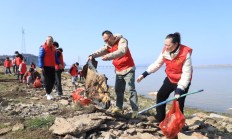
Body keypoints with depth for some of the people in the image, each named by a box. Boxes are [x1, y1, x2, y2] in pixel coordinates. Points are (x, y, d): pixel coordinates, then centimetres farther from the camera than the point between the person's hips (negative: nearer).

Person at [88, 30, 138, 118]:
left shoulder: (122, 41, -15)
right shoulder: (108, 45, 7)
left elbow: (122, 51, -34)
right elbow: (101, 51, -9)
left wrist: (108, 56, -46)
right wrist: (92, 55, -29)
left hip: (128, 69, -7)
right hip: (118, 71, 7)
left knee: (131, 89, -12)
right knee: (118, 89, 10)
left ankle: (135, 110, -10)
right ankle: (119, 108, 19)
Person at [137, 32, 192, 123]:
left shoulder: (185, 54, -29)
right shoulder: (165, 51, -12)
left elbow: (186, 74, -29)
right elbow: (157, 63, -1)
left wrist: (179, 90, -35)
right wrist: (144, 74, -8)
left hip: (182, 82, -6)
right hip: (170, 79, 6)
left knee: (178, 103, -8)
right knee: (160, 95, 11)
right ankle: (160, 120, 24)